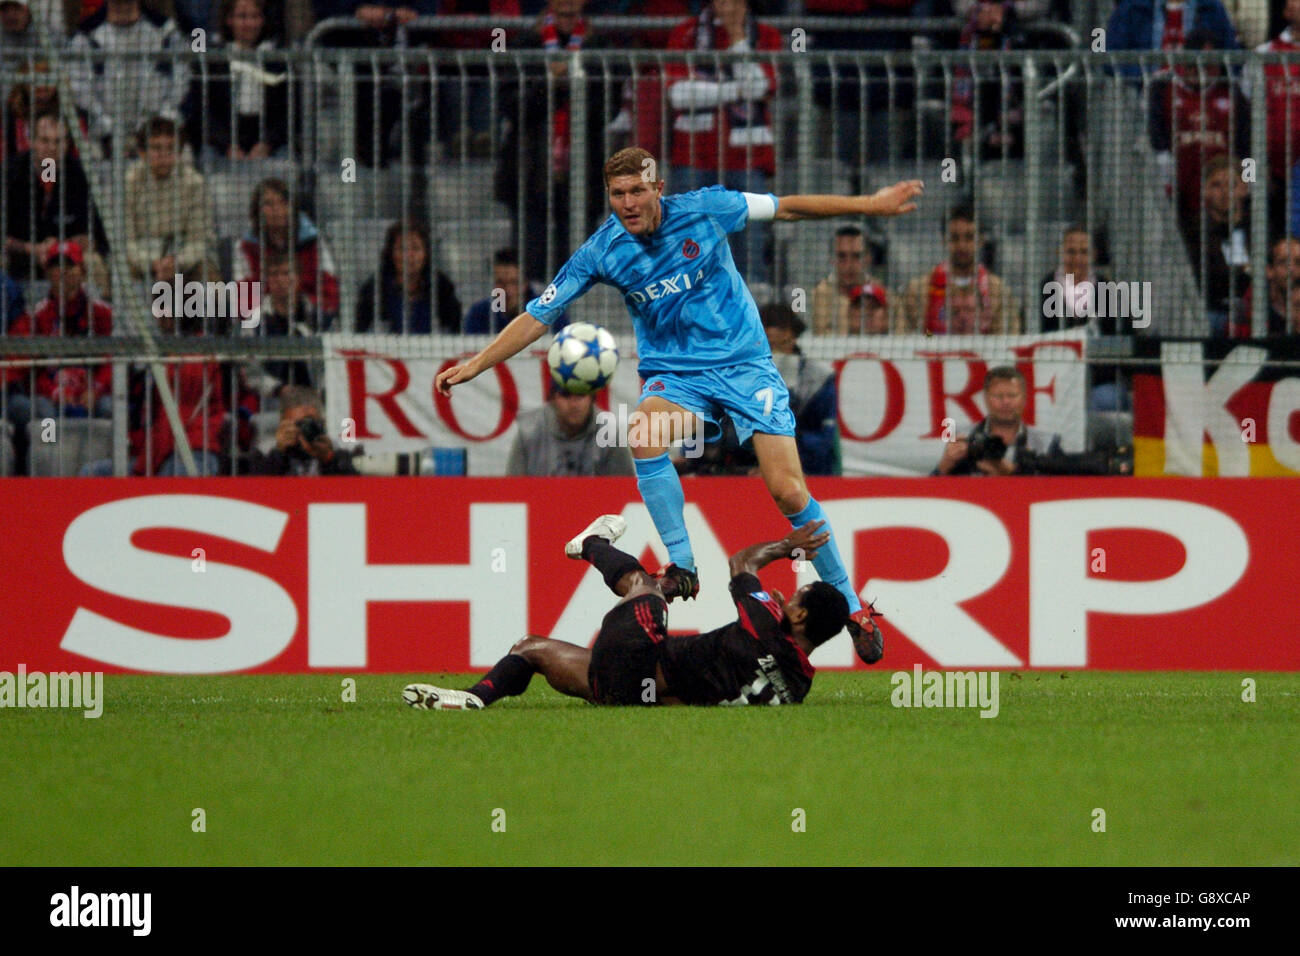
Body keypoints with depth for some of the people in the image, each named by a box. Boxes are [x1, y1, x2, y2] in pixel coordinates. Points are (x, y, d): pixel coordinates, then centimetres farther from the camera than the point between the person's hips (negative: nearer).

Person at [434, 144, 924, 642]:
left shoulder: (704, 210, -10)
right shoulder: (601, 252, -8)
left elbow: (784, 207, 1)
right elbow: (538, 315, -3)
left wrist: (871, 205, 6)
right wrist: (475, 364, -10)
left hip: (744, 362, -1)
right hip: (674, 374, 1)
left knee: (788, 490, -11)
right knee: (645, 434, -34)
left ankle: (847, 601, 5)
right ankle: (681, 565, -27)